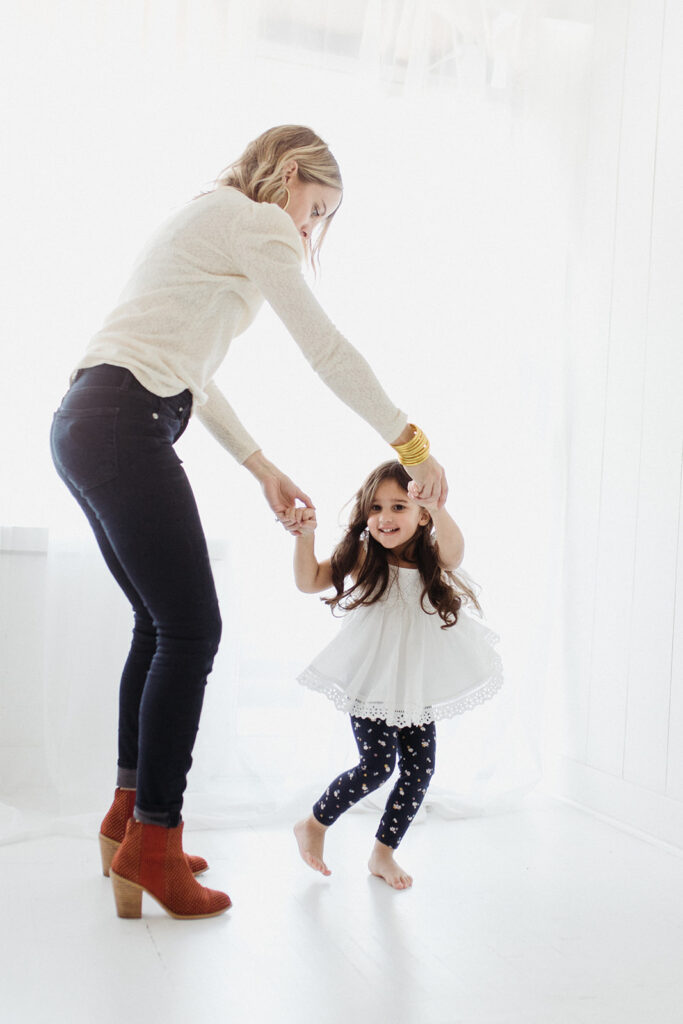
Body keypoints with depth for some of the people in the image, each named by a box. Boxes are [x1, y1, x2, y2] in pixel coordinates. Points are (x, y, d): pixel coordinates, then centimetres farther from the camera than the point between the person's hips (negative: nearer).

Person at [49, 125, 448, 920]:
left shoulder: (208, 220, 30)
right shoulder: (256, 221, 1)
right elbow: (326, 348, -5)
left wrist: (262, 467, 26)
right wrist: (412, 443, 1)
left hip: (87, 424, 10)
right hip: (123, 425, -10)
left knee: (160, 624, 14)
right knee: (190, 630, -7)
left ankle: (129, 818, 21)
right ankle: (152, 842, -1)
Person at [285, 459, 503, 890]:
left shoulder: (433, 559, -8)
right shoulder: (364, 555, -9)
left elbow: (453, 549, -33)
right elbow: (309, 581, -8)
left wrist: (438, 510, -55)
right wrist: (306, 536, -26)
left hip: (418, 686, 3)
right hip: (372, 680, -3)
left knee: (420, 767, 4)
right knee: (376, 767, -4)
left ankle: (384, 852, 22)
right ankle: (313, 825, 19)